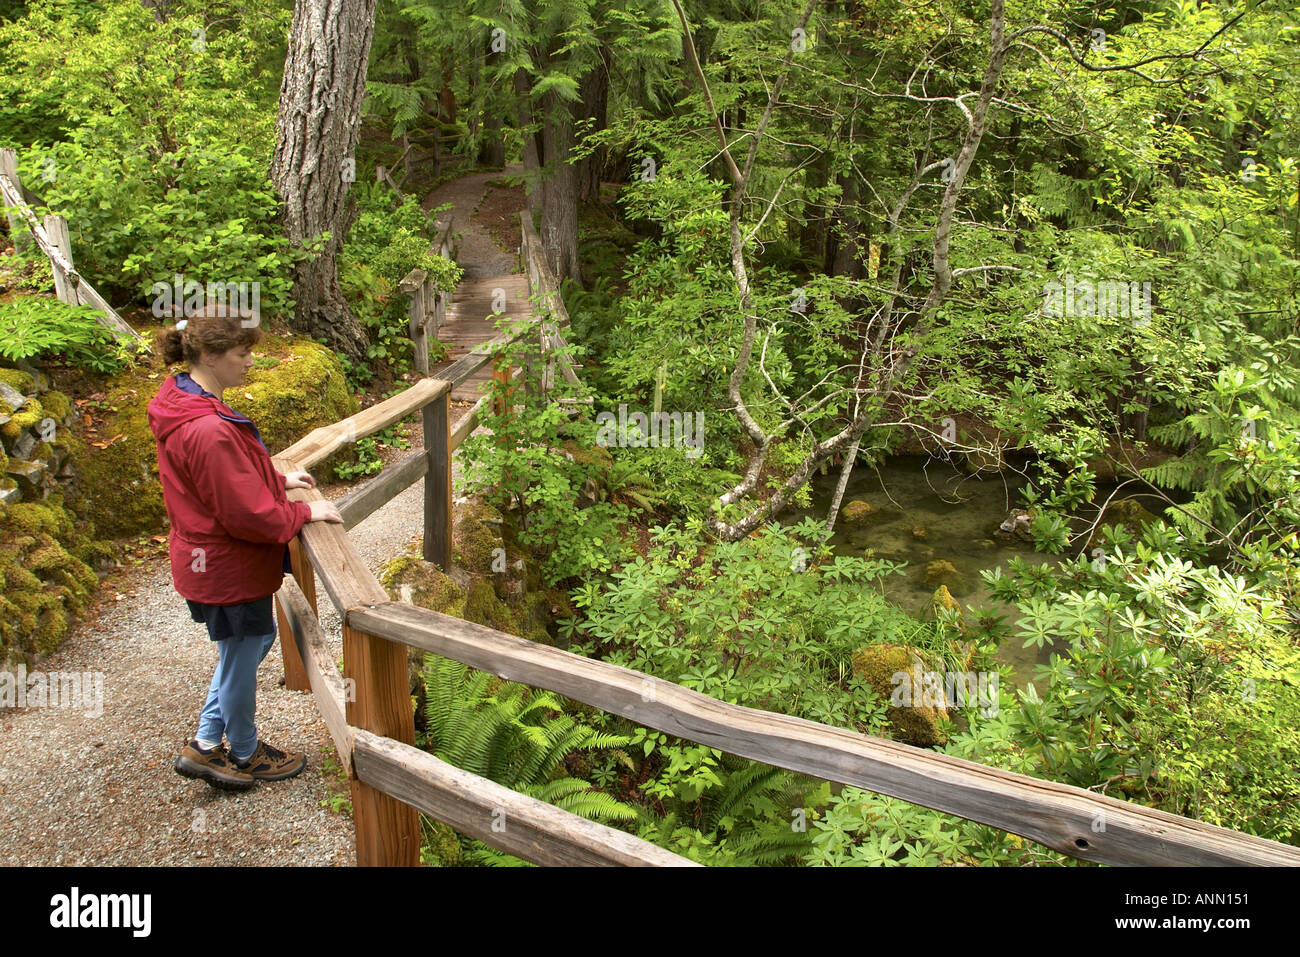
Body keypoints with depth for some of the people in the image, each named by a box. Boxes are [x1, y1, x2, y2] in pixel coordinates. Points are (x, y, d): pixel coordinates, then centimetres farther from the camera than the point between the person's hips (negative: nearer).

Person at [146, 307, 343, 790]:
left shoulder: (184, 406, 2)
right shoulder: (209, 431, -31)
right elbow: (248, 514, -26)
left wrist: (279, 479, 10)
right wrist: (305, 512, -13)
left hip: (207, 559, 10)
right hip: (229, 567, -10)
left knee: (252, 642, 24)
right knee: (242, 658, 11)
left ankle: (206, 745, 34)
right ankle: (244, 755, 33)